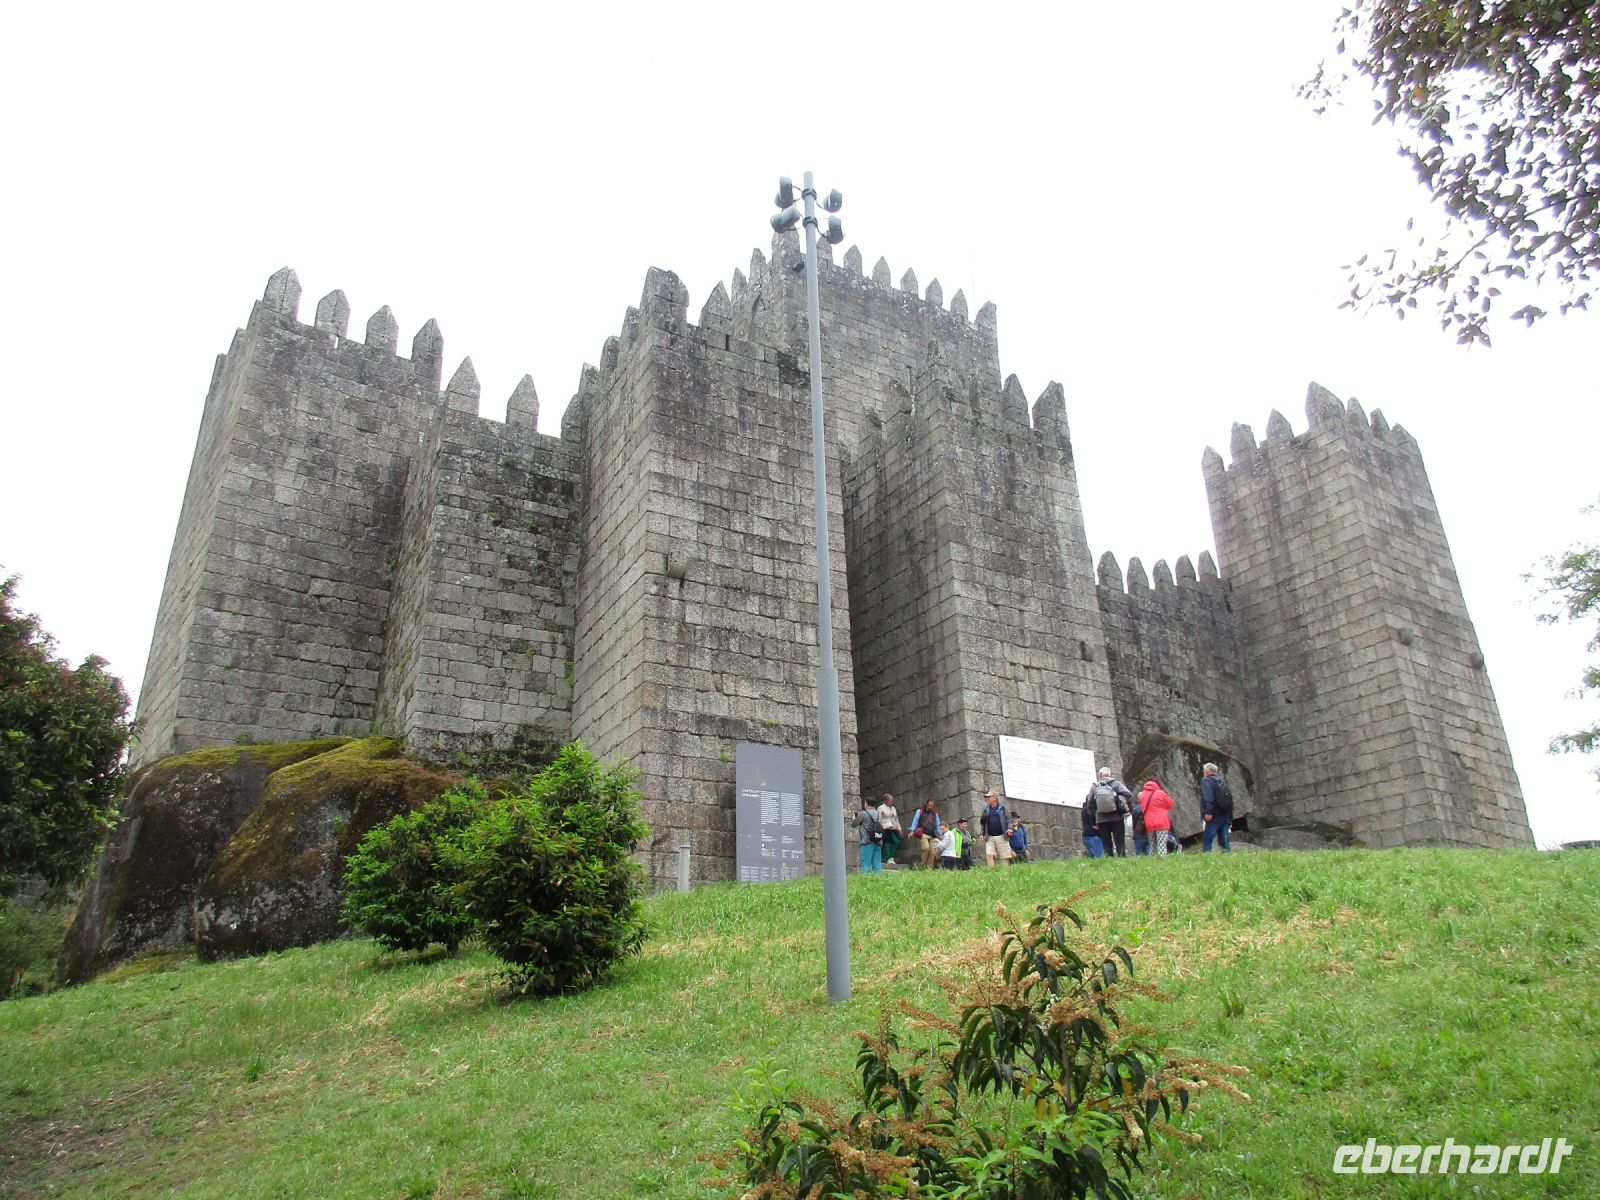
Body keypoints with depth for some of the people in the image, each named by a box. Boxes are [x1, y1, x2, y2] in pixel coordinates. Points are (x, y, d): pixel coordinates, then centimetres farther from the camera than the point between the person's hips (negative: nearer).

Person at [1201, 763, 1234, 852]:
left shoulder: (1206, 780, 2)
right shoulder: (1223, 781, 25)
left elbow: (1208, 797, -17)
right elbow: (1230, 802, 24)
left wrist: (1208, 812, -24)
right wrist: (1230, 819, 24)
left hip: (1214, 816, -8)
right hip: (1225, 816, 8)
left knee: (1208, 839, -11)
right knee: (1224, 841, 9)